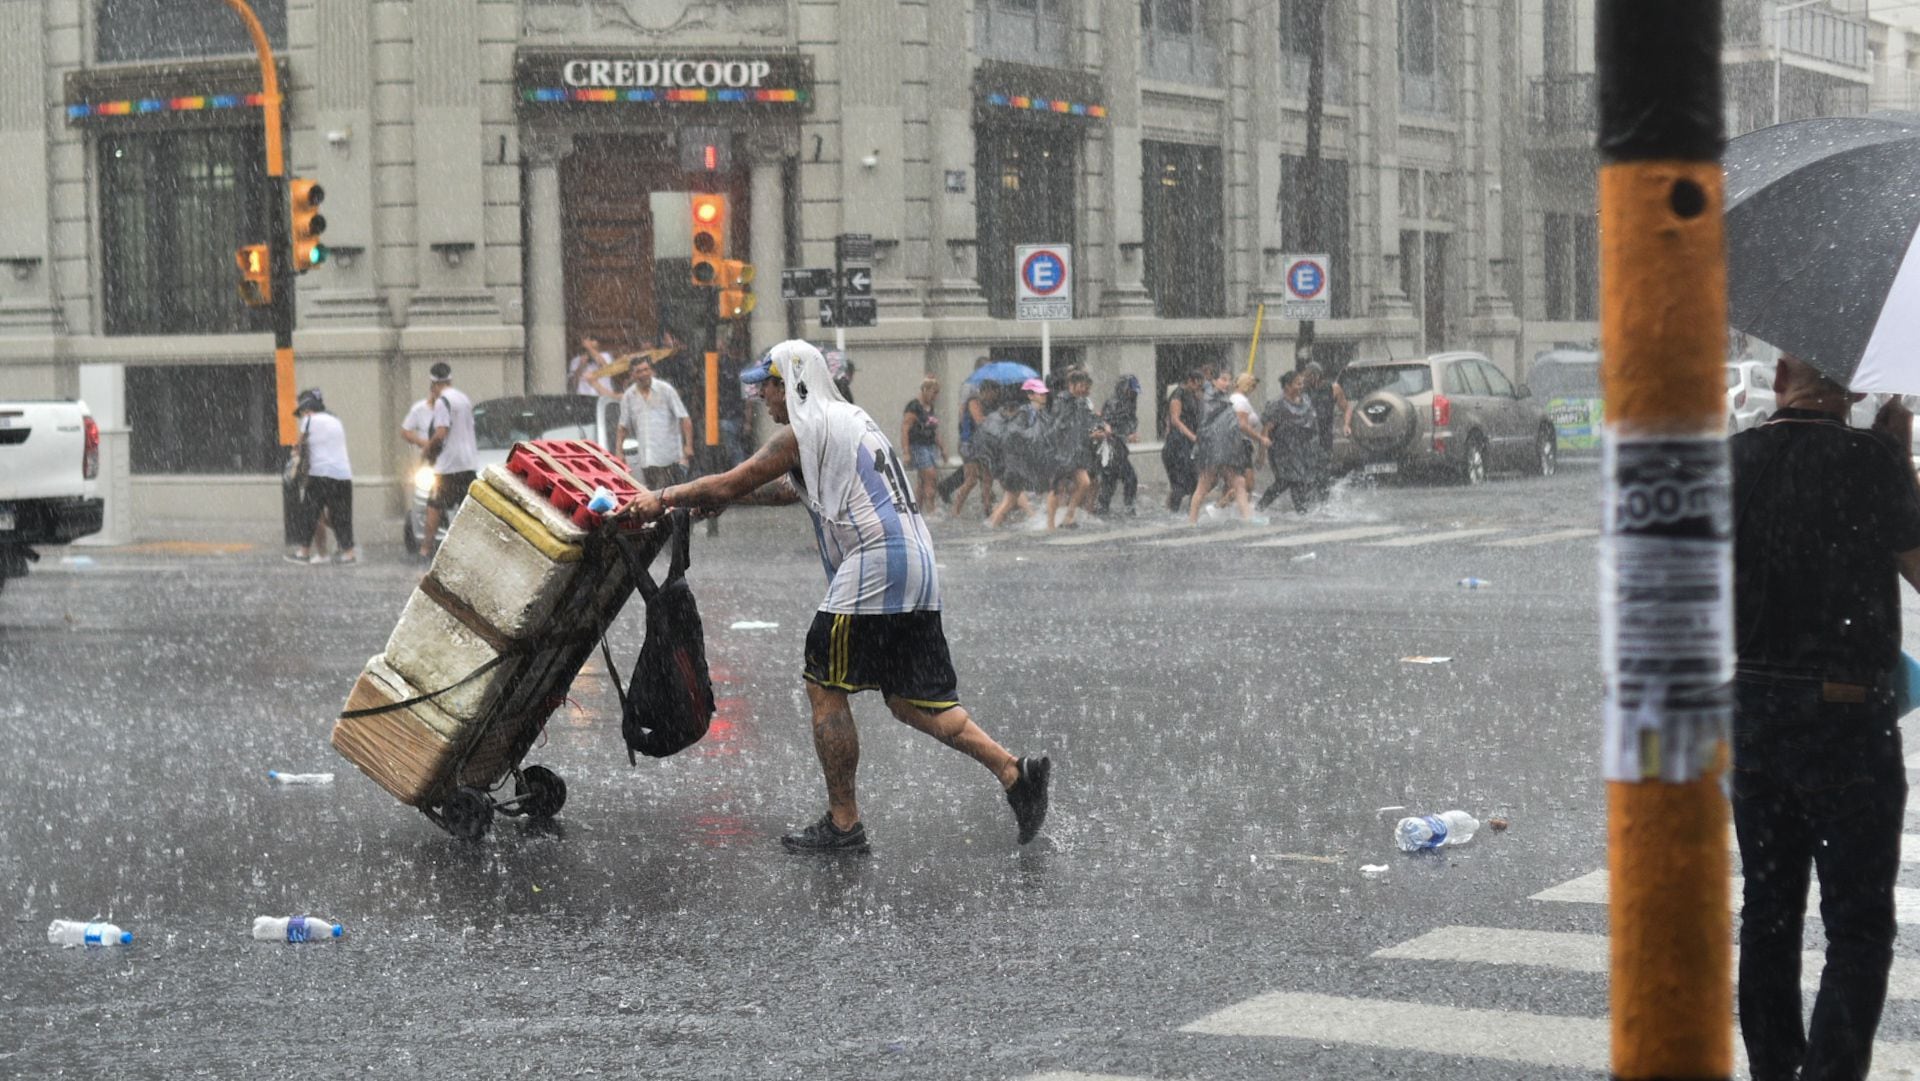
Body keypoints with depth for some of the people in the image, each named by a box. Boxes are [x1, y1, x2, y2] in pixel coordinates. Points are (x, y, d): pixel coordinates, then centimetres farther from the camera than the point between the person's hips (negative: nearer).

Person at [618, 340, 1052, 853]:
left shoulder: (806, 430, -4)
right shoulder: (850, 418, 25)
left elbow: (730, 484, -2)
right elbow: (794, 488, 33)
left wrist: (662, 498, 10)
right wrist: (717, 496, 31)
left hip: (875, 562, -9)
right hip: (917, 564, 9)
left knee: (825, 688, -1)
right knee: (909, 699, 9)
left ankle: (842, 823, 2)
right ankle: (1014, 771, -2)